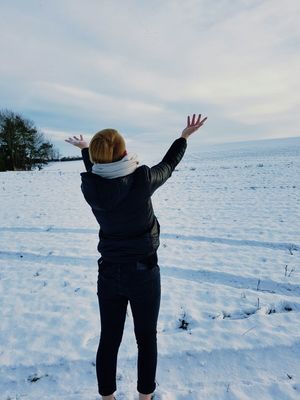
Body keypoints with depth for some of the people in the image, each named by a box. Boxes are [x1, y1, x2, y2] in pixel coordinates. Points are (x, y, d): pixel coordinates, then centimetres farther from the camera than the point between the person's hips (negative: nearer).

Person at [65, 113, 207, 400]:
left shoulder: (89, 187, -12)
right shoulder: (142, 180, -21)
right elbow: (168, 166, 0)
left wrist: (85, 149, 33)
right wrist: (185, 136, 17)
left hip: (109, 274, 3)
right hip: (143, 273, -2)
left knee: (108, 340, 18)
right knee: (146, 339, 18)